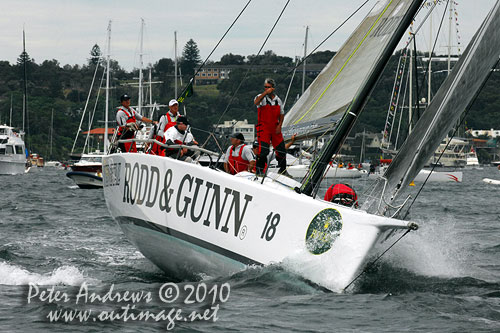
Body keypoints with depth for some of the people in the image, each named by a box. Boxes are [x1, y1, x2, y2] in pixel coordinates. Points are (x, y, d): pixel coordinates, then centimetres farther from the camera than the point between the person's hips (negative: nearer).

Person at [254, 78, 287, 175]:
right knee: (263, 150, -16)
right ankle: (259, 170, -6)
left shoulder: (278, 100, 10)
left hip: (275, 128, 4)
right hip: (263, 128, -4)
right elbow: (256, 102, -28)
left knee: (281, 149, 8)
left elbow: (281, 114, 15)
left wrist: (279, 126, 1)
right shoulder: (261, 97, -3)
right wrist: (265, 93, -31)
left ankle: (283, 170, 25)